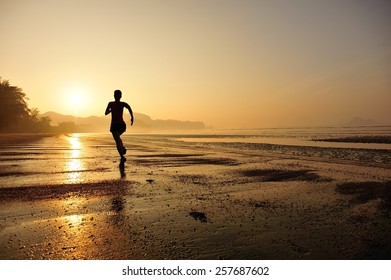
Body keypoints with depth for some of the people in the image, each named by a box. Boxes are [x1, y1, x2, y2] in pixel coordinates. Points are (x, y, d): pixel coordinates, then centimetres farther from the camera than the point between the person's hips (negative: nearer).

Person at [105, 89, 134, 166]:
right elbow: (129, 107, -15)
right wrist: (132, 117, -18)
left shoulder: (111, 104, 3)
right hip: (122, 125, 3)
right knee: (117, 138, 31)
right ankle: (123, 148, 9)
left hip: (114, 125, -3)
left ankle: (122, 157, -25)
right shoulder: (123, 104, 4)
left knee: (118, 141, -8)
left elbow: (106, 113, 11)